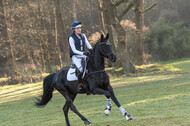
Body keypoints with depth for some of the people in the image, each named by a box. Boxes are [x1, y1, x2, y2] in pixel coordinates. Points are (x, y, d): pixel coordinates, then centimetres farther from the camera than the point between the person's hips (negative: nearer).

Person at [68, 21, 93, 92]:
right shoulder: (71, 38, -6)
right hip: (75, 57, -6)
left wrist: (91, 49, -14)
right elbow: (74, 50, -11)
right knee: (81, 69, -30)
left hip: (83, 56, 6)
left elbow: (88, 45, 9)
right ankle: (80, 84, -19)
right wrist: (83, 53, -24)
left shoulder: (83, 36, 12)